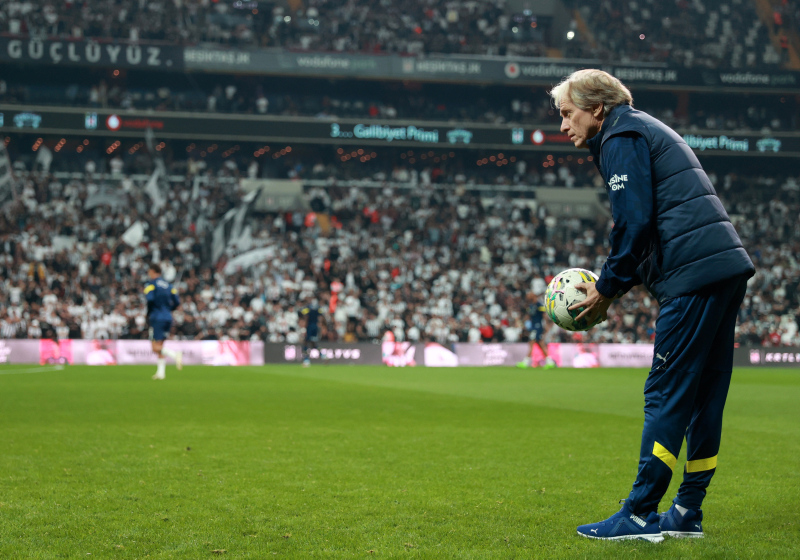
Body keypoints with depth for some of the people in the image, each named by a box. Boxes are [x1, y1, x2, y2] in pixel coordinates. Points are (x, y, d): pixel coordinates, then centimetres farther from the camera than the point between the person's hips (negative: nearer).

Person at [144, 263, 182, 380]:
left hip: (157, 318, -6)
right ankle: (161, 372, 7)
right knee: (160, 346, 13)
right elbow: (177, 302, 8)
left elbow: (150, 299, -19)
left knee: (156, 348, -7)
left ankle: (175, 354, -30)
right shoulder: (168, 284, 15)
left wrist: (148, 314, -5)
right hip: (168, 318, 6)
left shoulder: (150, 283, -3)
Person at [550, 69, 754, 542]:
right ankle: (687, 515, 16)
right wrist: (611, 286, 18)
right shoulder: (646, 130, 26)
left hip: (695, 275, -10)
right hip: (728, 269, 10)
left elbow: (635, 222, -13)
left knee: (667, 393, -7)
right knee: (704, 395, 10)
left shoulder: (621, 137, -3)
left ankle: (641, 515, -4)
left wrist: (606, 290, -3)